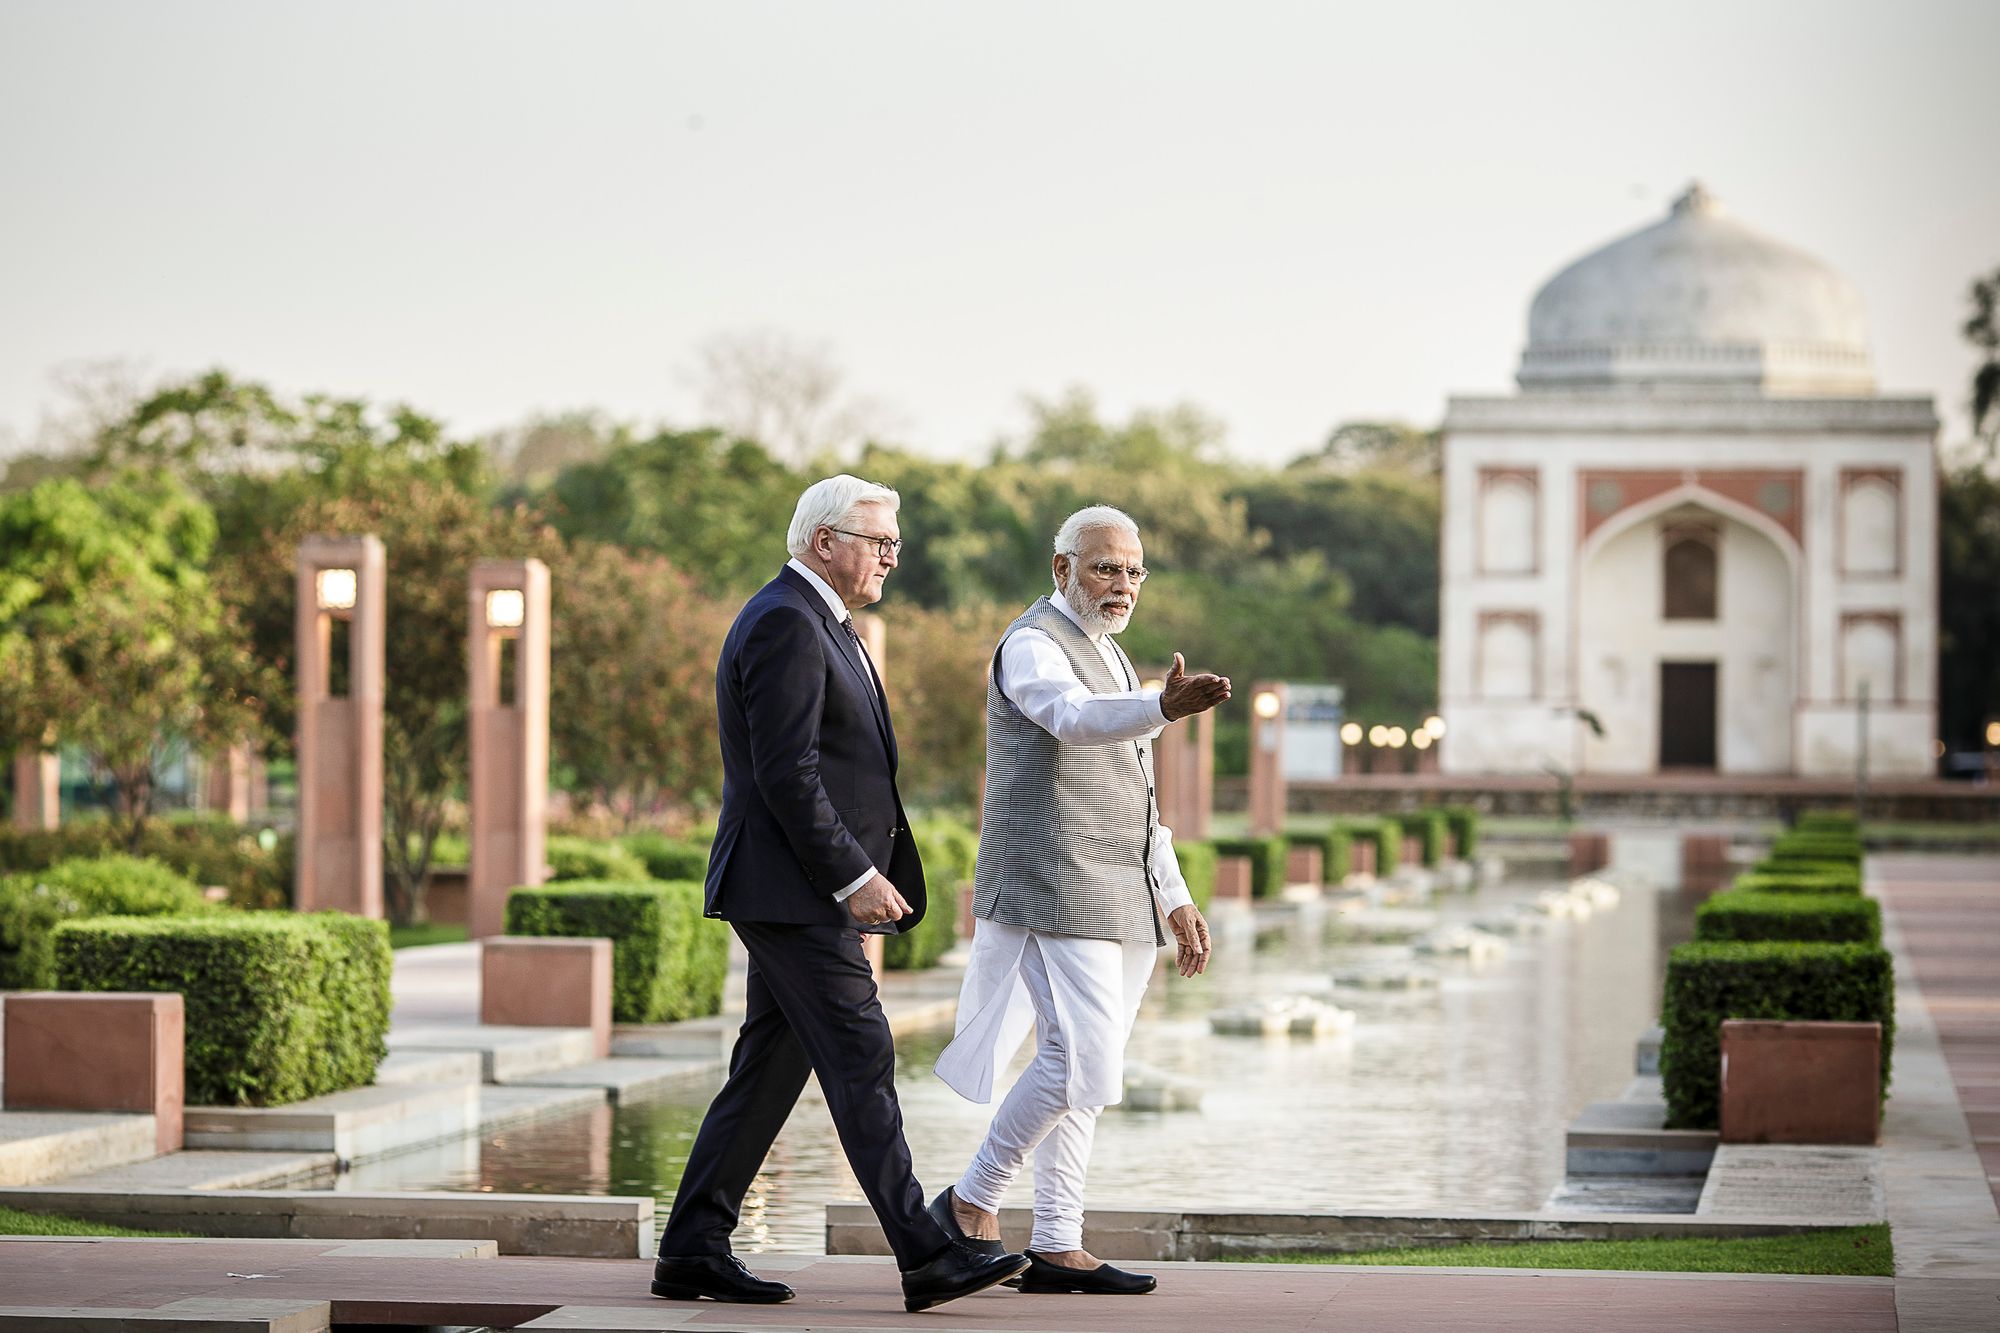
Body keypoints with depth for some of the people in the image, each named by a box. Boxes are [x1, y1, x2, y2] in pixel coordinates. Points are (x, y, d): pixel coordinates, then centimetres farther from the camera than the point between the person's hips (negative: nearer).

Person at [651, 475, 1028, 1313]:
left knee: (768, 1070, 10)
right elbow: (787, 775, -21)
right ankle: (925, 1258, -12)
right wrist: (853, 878, -19)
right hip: (791, 890, -11)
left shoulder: (821, 624, 20)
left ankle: (692, 1252, 13)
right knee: (861, 1061, -11)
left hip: (809, 891, 11)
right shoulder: (784, 625, -14)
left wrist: (862, 874, 16)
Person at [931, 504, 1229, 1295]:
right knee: (1079, 1064, -16)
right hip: (1056, 892, -9)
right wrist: (1165, 709, -49)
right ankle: (970, 1204, -3)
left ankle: (1055, 1249, 9)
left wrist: (1175, 899, 22)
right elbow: (1073, 718, -31)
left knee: (1083, 1075, 7)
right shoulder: (1033, 646, -8)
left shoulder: (1109, 658, 22)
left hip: (1117, 902, 9)